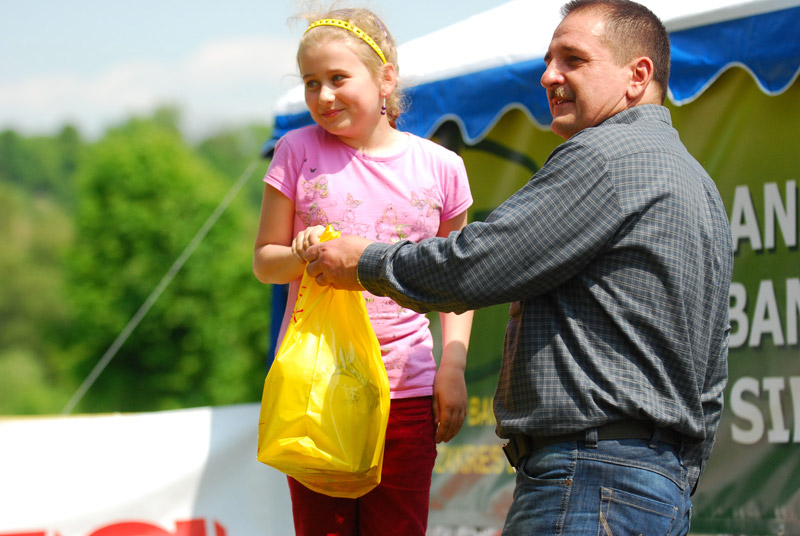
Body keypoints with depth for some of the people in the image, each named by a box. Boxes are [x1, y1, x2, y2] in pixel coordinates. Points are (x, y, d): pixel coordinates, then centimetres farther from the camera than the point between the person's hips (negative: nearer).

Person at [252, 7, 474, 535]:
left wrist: (453, 366, 2)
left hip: (405, 388, 0)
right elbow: (265, 261, 8)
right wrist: (302, 255, -14)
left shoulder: (440, 168, 2)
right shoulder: (298, 152, 1)